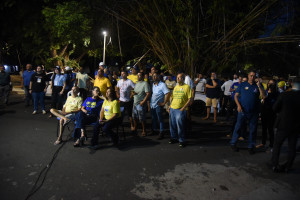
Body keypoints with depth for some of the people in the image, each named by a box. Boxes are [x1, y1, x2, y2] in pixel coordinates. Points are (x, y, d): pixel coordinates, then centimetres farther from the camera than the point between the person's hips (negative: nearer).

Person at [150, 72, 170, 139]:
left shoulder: (162, 85, -15)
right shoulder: (153, 84, 9)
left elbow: (168, 93, -22)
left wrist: (164, 103, -19)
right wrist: (149, 101, 11)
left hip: (158, 105, -7)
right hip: (152, 104, 7)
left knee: (160, 119, 3)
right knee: (153, 119, 19)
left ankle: (161, 132, 14)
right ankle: (154, 130, 35)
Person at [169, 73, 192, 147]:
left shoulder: (187, 87, -5)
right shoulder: (176, 87, 15)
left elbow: (190, 99, -10)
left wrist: (183, 108, -16)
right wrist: (170, 105, 12)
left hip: (180, 110, -6)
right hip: (172, 108, 6)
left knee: (180, 126, -4)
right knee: (172, 125, 13)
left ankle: (181, 141, 10)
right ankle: (174, 138, 29)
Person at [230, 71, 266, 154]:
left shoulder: (258, 86, 5)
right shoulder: (242, 85, 4)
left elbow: (263, 96, -8)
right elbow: (236, 96, 5)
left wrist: (259, 85, -15)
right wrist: (238, 105, -9)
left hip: (254, 112, 2)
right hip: (243, 110, -1)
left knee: (253, 130, 9)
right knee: (238, 127, 4)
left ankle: (251, 146, 23)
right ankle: (233, 143, 18)